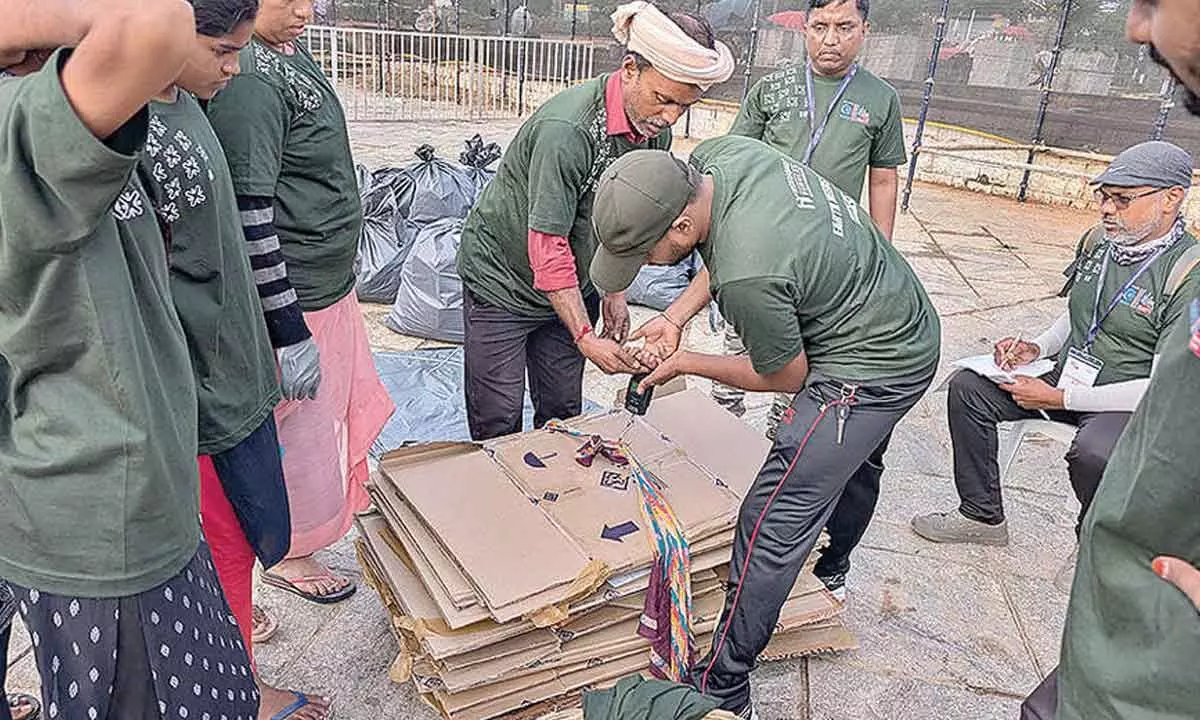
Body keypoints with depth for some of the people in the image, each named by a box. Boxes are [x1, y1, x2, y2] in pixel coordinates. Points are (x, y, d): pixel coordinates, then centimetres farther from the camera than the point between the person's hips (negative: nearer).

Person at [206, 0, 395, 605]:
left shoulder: (291, 51, 7)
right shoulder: (247, 77, -24)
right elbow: (249, 215, -26)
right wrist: (289, 333, -24)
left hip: (331, 280, 10)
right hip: (294, 296, -9)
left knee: (348, 395, 26)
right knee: (300, 425, 8)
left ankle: (348, 494, 50)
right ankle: (287, 553, 31)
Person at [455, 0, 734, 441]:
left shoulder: (655, 132, -6)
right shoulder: (568, 128, -31)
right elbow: (547, 244, -30)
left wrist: (614, 294, 4)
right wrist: (585, 337, -30)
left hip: (571, 284, 7)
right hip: (501, 277, -6)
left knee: (563, 413, 12)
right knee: (498, 422, 0)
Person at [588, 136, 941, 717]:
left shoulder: (748, 277, -37)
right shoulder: (716, 155, -12)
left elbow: (786, 376, -17)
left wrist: (686, 364, -6)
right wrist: (675, 318, -2)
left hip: (869, 371, -10)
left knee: (773, 524, -7)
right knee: (855, 466, 31)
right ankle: (832, 571, 58)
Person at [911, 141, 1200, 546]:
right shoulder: (1098, 241, 2)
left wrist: (1058, 398, -22)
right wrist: (1037, 349, -1)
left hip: (1129, 405, -7)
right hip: (1066, 374, 7)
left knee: (1093, 453, -37)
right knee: (967, 387, -5)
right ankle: (982, 516, 8)